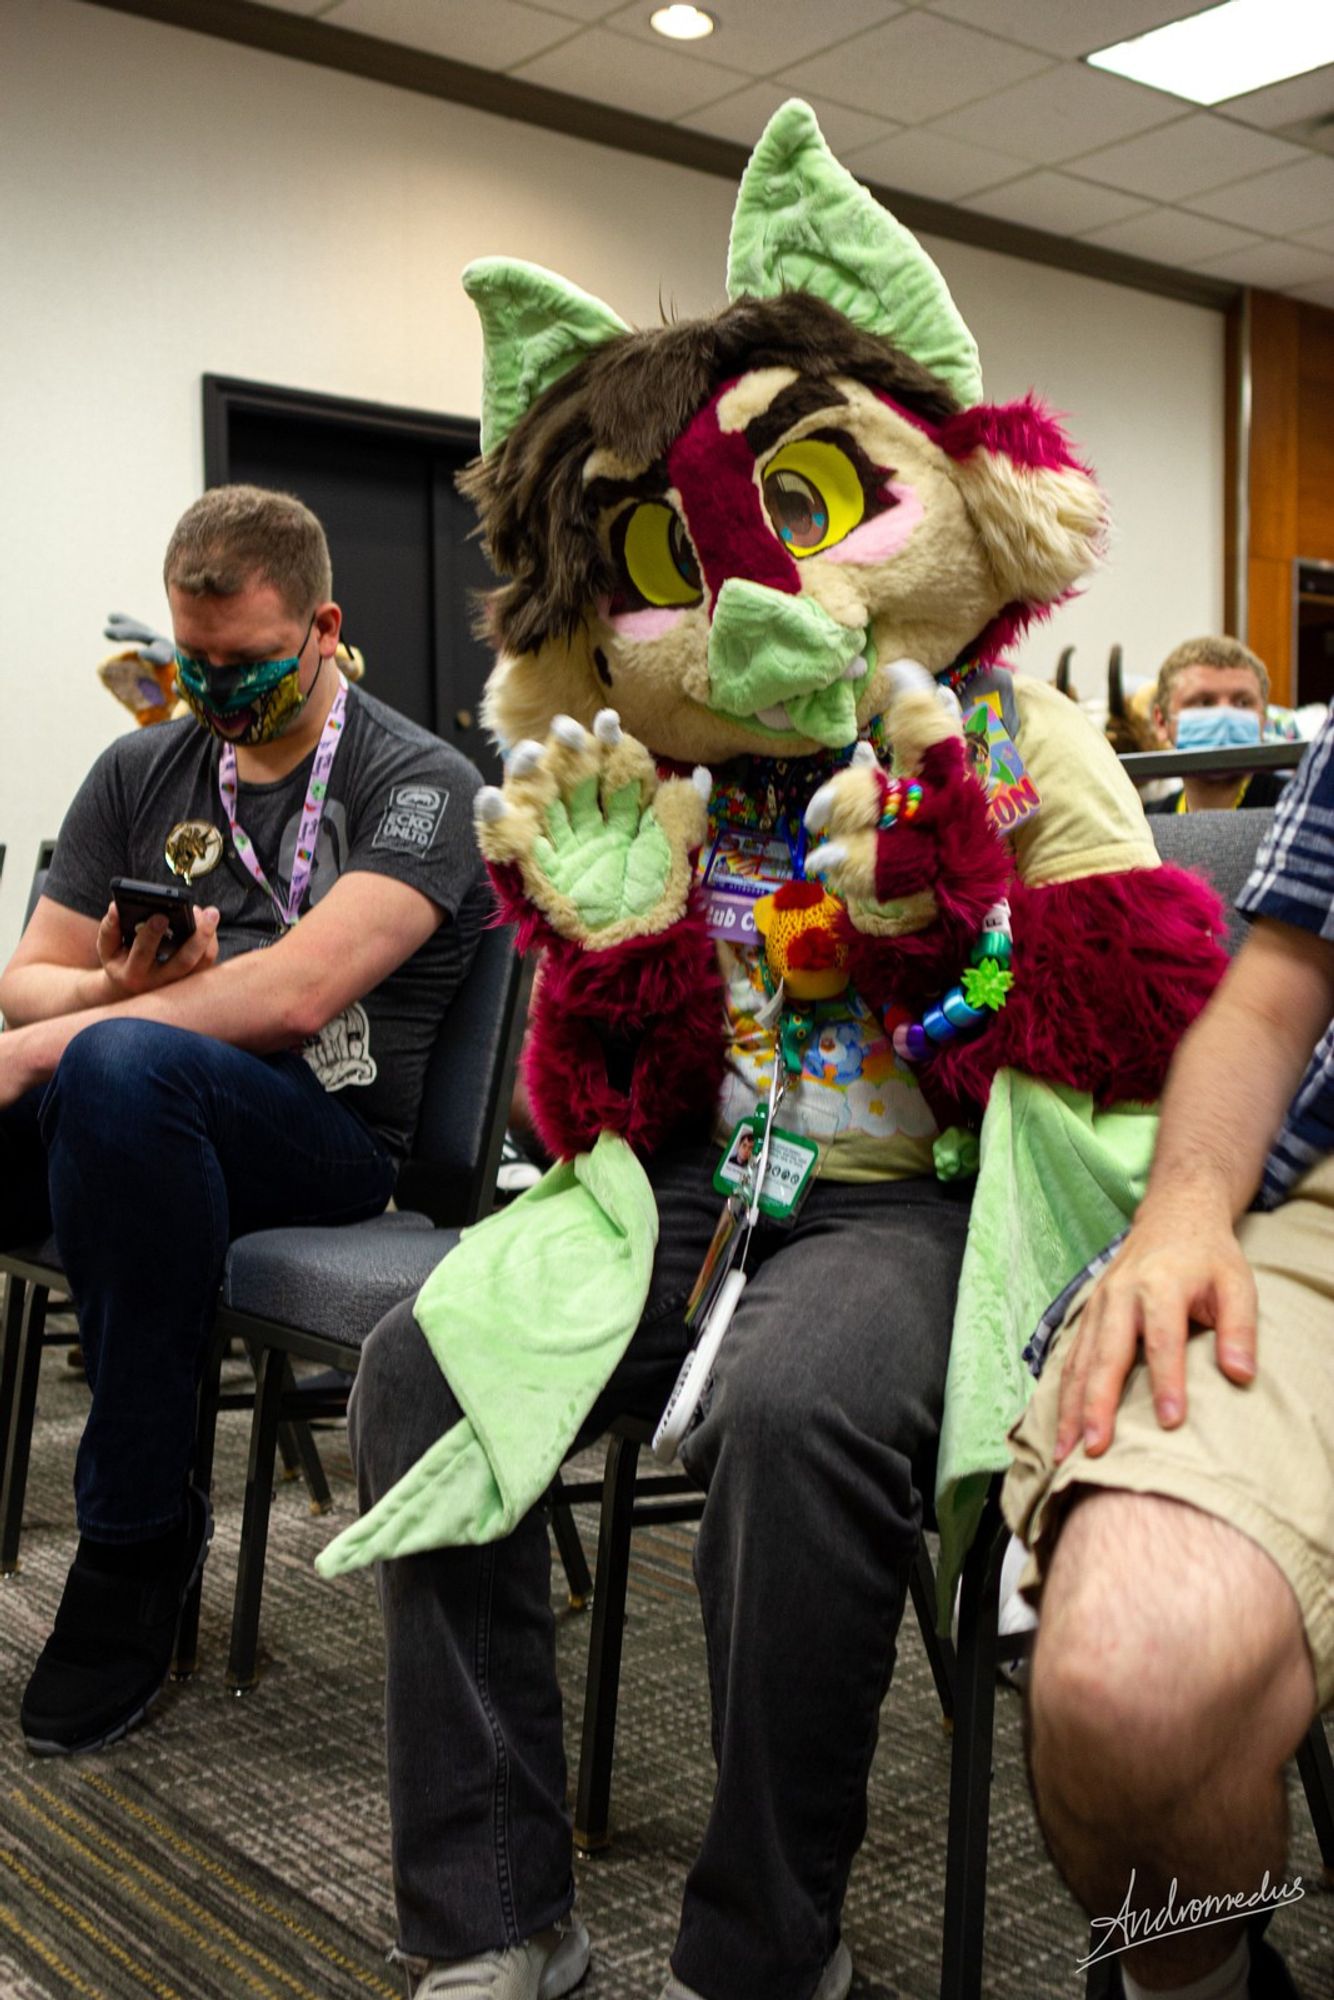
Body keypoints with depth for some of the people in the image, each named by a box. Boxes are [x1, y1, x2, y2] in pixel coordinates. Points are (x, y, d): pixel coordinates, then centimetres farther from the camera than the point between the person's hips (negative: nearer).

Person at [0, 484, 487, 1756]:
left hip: (321, 1135, -5)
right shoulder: (141, 772, 18)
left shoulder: (418, 782, -1)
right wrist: (113, 988, -9)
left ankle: (137, 1537, -21)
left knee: (120, 1065, -36)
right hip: (125, 1125, 6)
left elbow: (298, 992, -16)